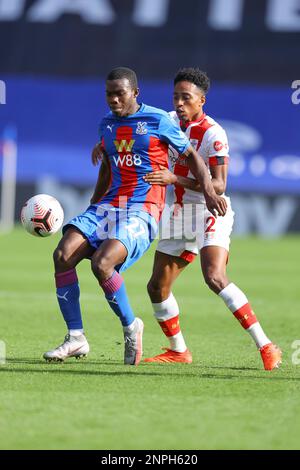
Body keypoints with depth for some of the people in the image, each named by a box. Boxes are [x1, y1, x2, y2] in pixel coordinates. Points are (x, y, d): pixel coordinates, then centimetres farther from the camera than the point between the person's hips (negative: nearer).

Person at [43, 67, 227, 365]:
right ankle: (76, 338, -8)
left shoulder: (157, 120, -3)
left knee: (101, 263, -29)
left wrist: (209, 191, -7)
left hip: (142, 211, -6)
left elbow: (190, 155, 5)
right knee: (63, 254, -16)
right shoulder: (107, 124, 14)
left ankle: (131, 327, -4)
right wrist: (93, 206, 27)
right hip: (107, 206, 6)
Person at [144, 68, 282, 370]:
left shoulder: (213, 134, -17)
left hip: (210, 212, -8)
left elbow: (218, 186, -22)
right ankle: (178, 351, 27)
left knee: (215, 278, -27)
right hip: (180, 212, 8)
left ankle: (266, 348, -26)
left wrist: (174, 179, -32)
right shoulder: (171, 121, 5)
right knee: (157, 287, 7)